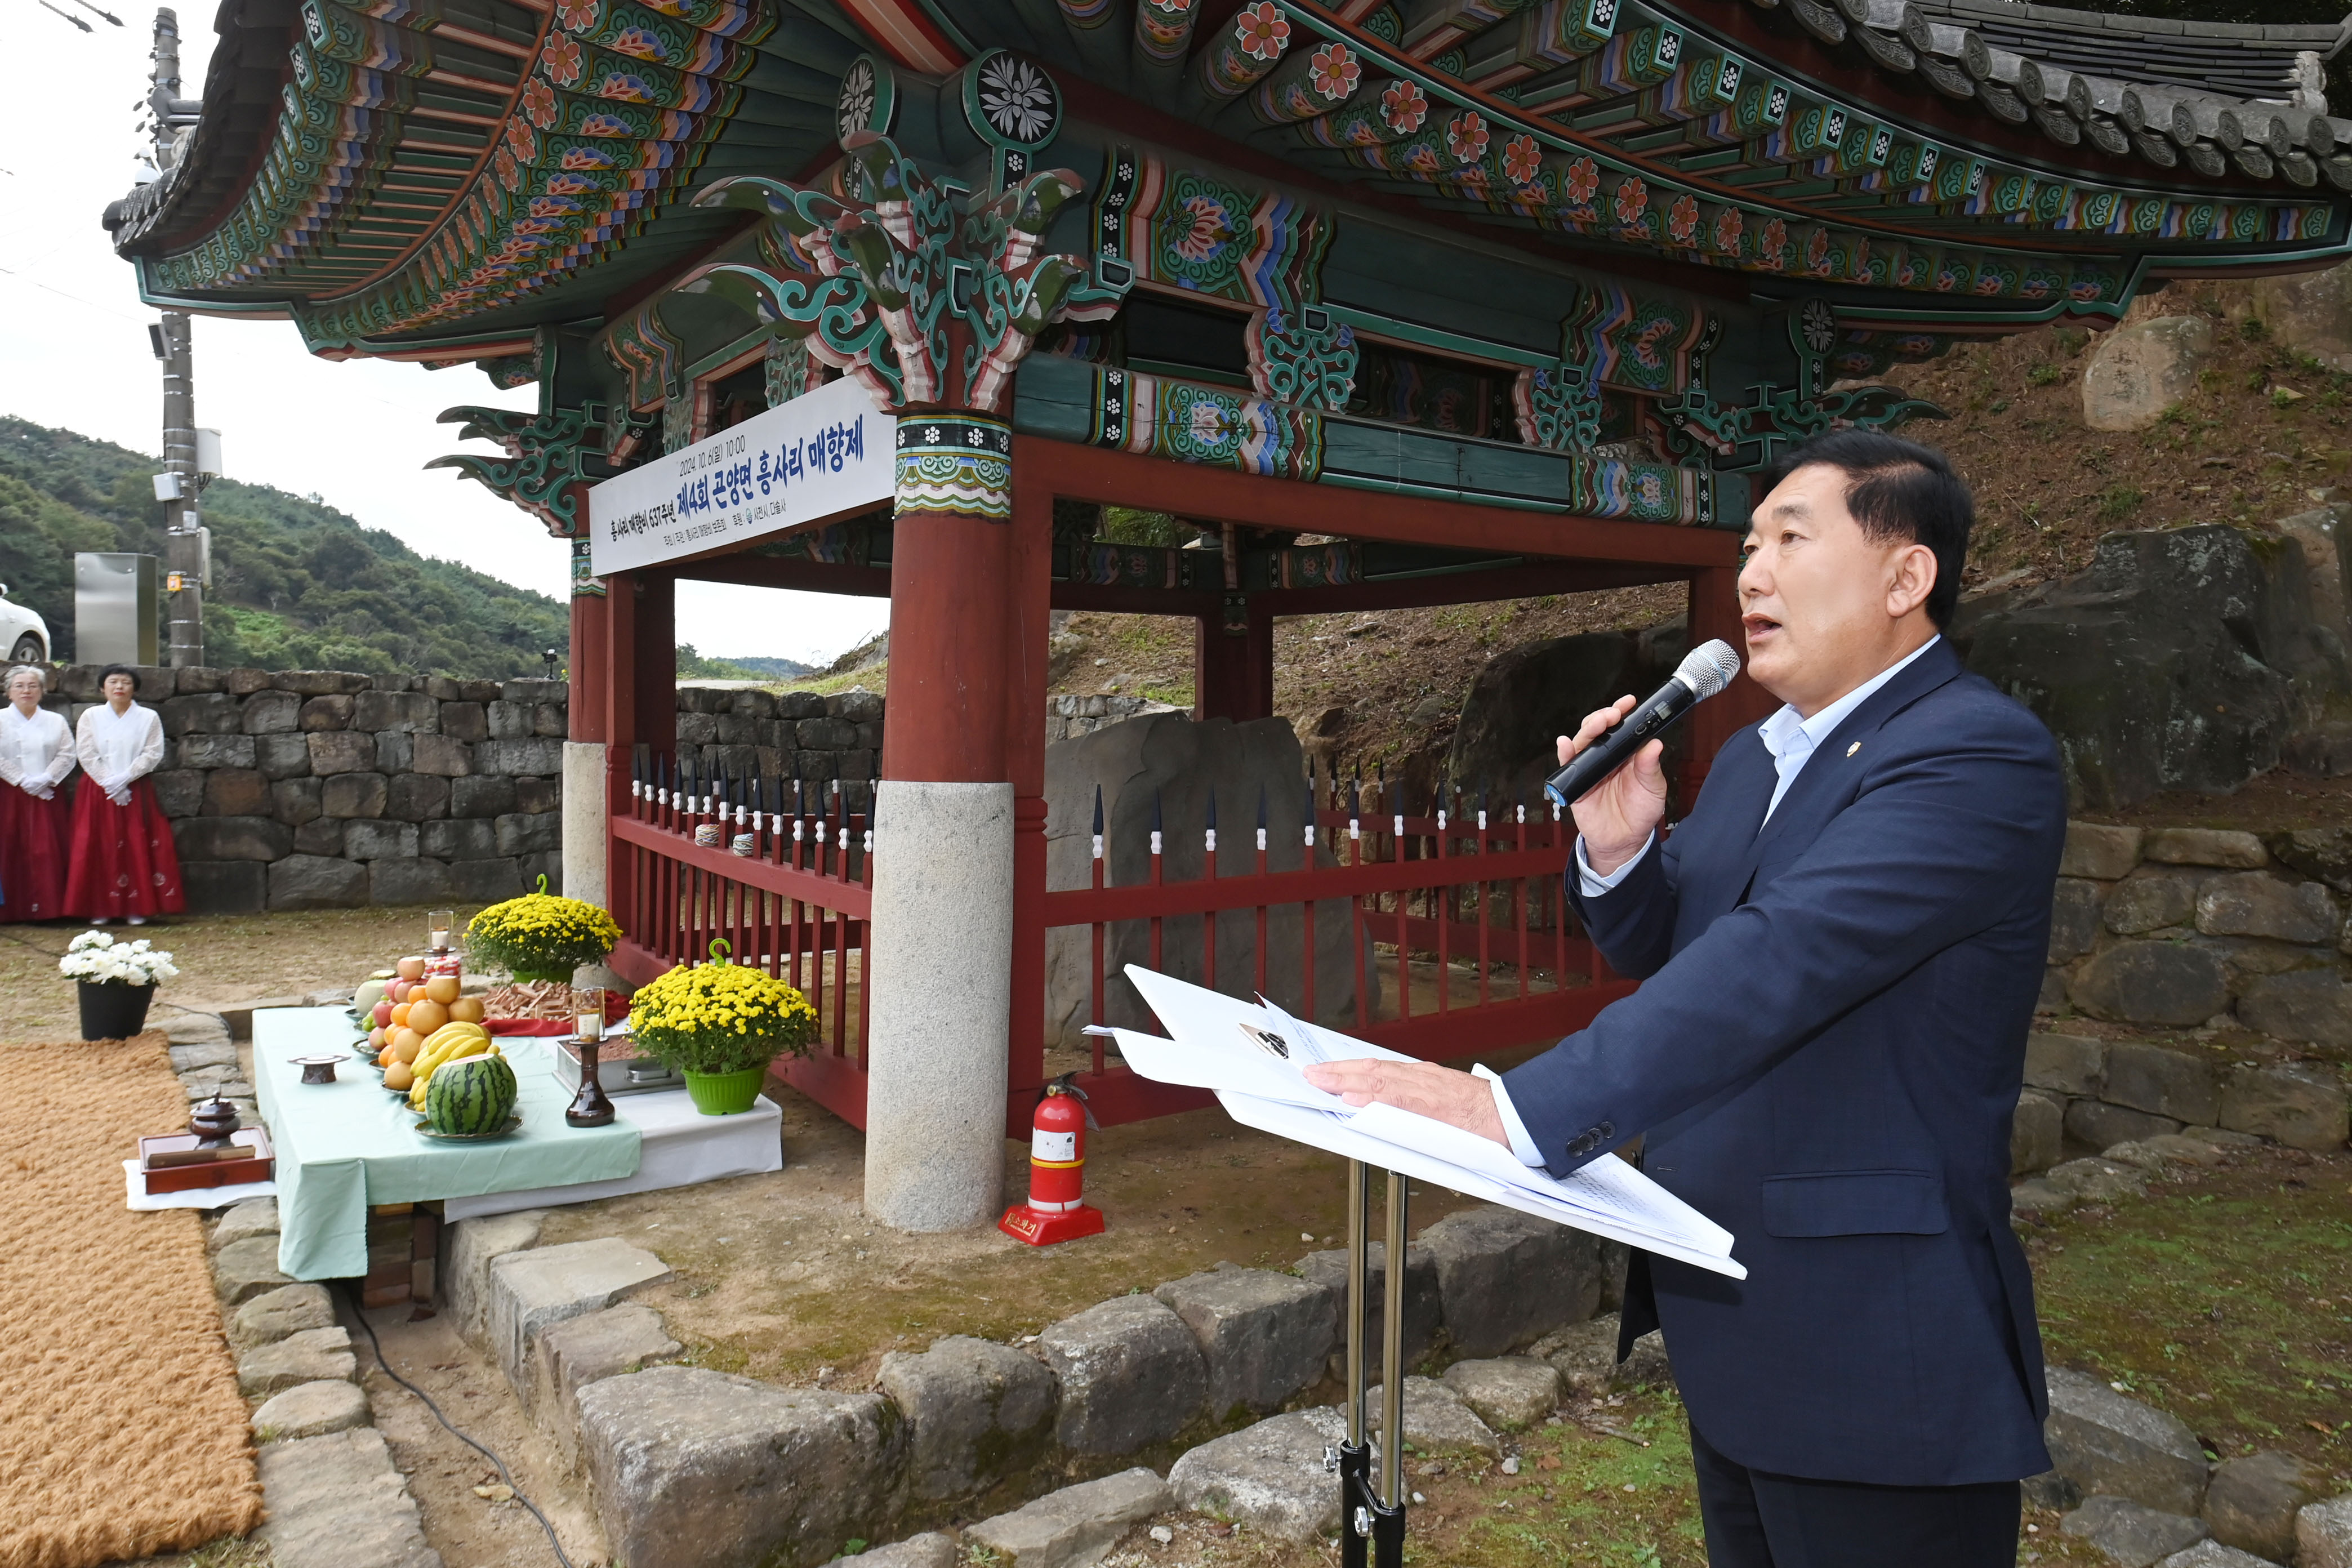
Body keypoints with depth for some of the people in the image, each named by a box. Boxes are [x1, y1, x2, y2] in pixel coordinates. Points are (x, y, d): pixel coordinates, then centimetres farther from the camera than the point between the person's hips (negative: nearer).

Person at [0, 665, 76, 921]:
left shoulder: (56, 721, 11)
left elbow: (67, 754, 2)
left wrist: (46, 779, -10)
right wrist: (22, 780, -12)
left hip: (47, 795, 1)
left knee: (47, 850, -4)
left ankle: (47, 908, -1)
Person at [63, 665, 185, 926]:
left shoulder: (148, 718, 6)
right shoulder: (91, 717, 8)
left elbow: (153, 754, -3)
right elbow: (87, 755, 0)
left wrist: (124, 778, -15)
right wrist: (108, 784, -12)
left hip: (137, 791, -1)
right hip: (97, 792, 1)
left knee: (138, 848, -5)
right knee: (100, 849, -3)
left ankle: (137, 907, -1)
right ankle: (100, 908, 2)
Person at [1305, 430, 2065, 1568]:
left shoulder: (1980, 754, -18)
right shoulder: (1752, 757, 9)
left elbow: (1778, 960, -30)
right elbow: (1664, 952, 15)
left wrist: (1518, 1107, -38)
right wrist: (1616, 852, -7)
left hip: (1865, 1346, -8)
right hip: (1723, 1307, 8)